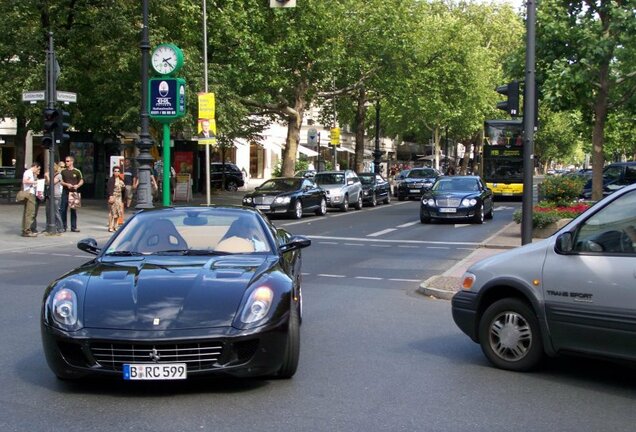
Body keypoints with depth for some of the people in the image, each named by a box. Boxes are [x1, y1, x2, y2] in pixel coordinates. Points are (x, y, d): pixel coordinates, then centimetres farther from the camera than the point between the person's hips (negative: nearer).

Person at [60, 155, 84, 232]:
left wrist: (77, 185, -12)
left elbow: (81, 181, 7)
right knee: (63, 209, 0)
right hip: (65, 192, 1)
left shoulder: (77, 171, 2)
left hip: (74, 192, -1)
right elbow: (61, 181, 7)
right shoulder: (63, 171, 7)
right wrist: (67, 184, -11)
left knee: (74, 210, 2)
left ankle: (73, 227, 9)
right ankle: (64, 227, 8)